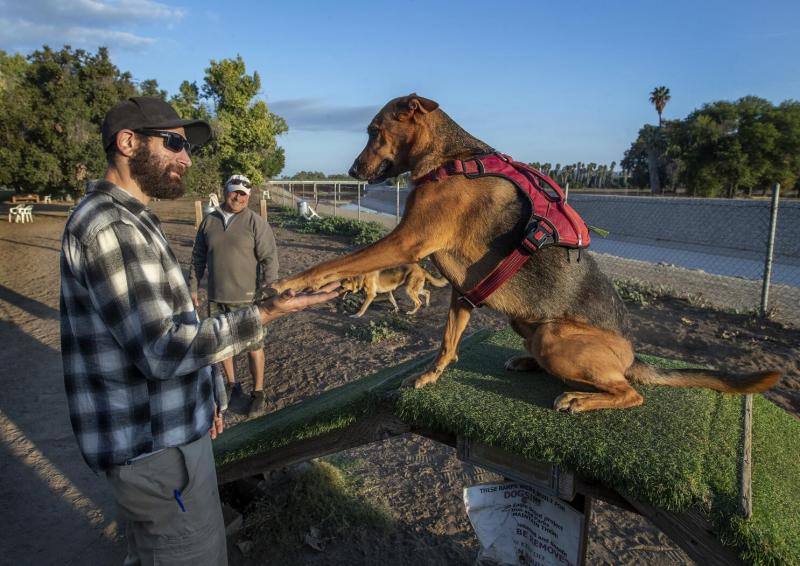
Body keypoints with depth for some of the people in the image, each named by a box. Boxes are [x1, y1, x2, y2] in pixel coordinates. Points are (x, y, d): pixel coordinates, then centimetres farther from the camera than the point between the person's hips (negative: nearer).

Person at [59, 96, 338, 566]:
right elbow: (164, 350, -27)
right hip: (156, 444, -10)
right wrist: (266, 314, -26)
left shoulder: (128, 219, 12)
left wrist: (205, 396, 19)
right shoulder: (109, 226, -22)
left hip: (150, 430, 10)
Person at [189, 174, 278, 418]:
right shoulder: (209, 221, 5)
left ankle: (258, 391, 21)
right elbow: (198, 258, 12)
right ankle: (231, 383, 36)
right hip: (216, 298, 5)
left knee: (253, 346, 6)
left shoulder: (255, 223, -9)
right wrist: (192, 288, 11)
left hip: (246, 298, -4)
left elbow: (269, 259, -11)